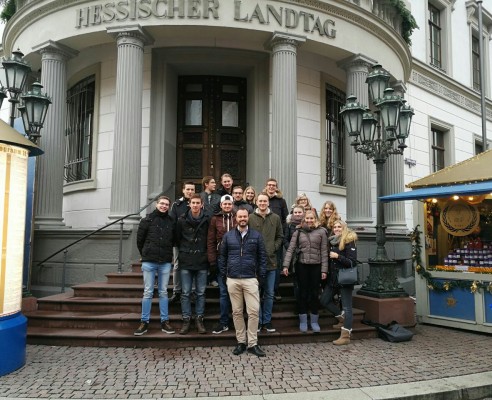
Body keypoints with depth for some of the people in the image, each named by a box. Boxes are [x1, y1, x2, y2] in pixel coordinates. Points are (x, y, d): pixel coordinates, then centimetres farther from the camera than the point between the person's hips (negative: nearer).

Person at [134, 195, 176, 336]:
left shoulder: (171, 222, 5)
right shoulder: (147, 220, 0)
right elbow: (139, 240, 5)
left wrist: (168, 255, 11)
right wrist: (145, 254, 9)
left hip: (165, 262, 2)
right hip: (149, 262, -2)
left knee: (163, 292, 8)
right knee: (148, 292, 3)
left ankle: (165, 322, 14)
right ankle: (144, 322, 10)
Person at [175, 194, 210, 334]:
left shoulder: (206, 220, 0)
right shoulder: (182, 220, 0)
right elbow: (177, 238, 8)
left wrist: (206, 254, 4)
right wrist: (183, 252, 8)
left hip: (202, 261, 0)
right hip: (186, 261, 0)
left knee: (201, 292, 6)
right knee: (186, 293, 3)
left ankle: (199, 320, 15)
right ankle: (186, 320, 12)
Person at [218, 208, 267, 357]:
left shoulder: (256, 235, 3)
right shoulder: (228, 236, 6)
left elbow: (262, 256, 5)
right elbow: (222, 256, 11)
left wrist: (261, 275, 0)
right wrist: (223, 274, 5)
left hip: (250, 279, -1)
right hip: (233, 279, 1)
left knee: (254, 311, -5)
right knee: (237, 312, 8)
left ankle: (252, 344, 6)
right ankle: (241, 342, 20)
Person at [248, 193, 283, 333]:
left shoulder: (275, 218, 5)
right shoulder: (250, 218, -3)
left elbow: (280, 237, 11)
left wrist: (274, 248, -3)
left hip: (271, 261, 3)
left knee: (269, 294, 10)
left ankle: (267, 321, 22)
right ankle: (257, 321, 18)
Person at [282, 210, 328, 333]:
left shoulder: (321, 232, 1)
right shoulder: (298, 232, 4)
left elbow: (324, 252, 0)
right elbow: (290, 249, 0)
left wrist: (324, 269, -5)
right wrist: (286, 265, -9)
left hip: (316, 266, 0)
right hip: (302, 265, 1)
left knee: (314, 293, 7)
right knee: (303, 293, 8)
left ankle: (314, 321, 21)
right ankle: (303, 321, 19)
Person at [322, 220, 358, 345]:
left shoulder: (349, 242, -10)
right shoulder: (331, 241, 9)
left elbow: (352, 262, -15)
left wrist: (337, 256, -20)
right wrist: (326, 272, 7)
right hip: (333, 277, 7)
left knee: (346, 306, -1)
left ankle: (345, 336, 4)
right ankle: (342, 318, 29)